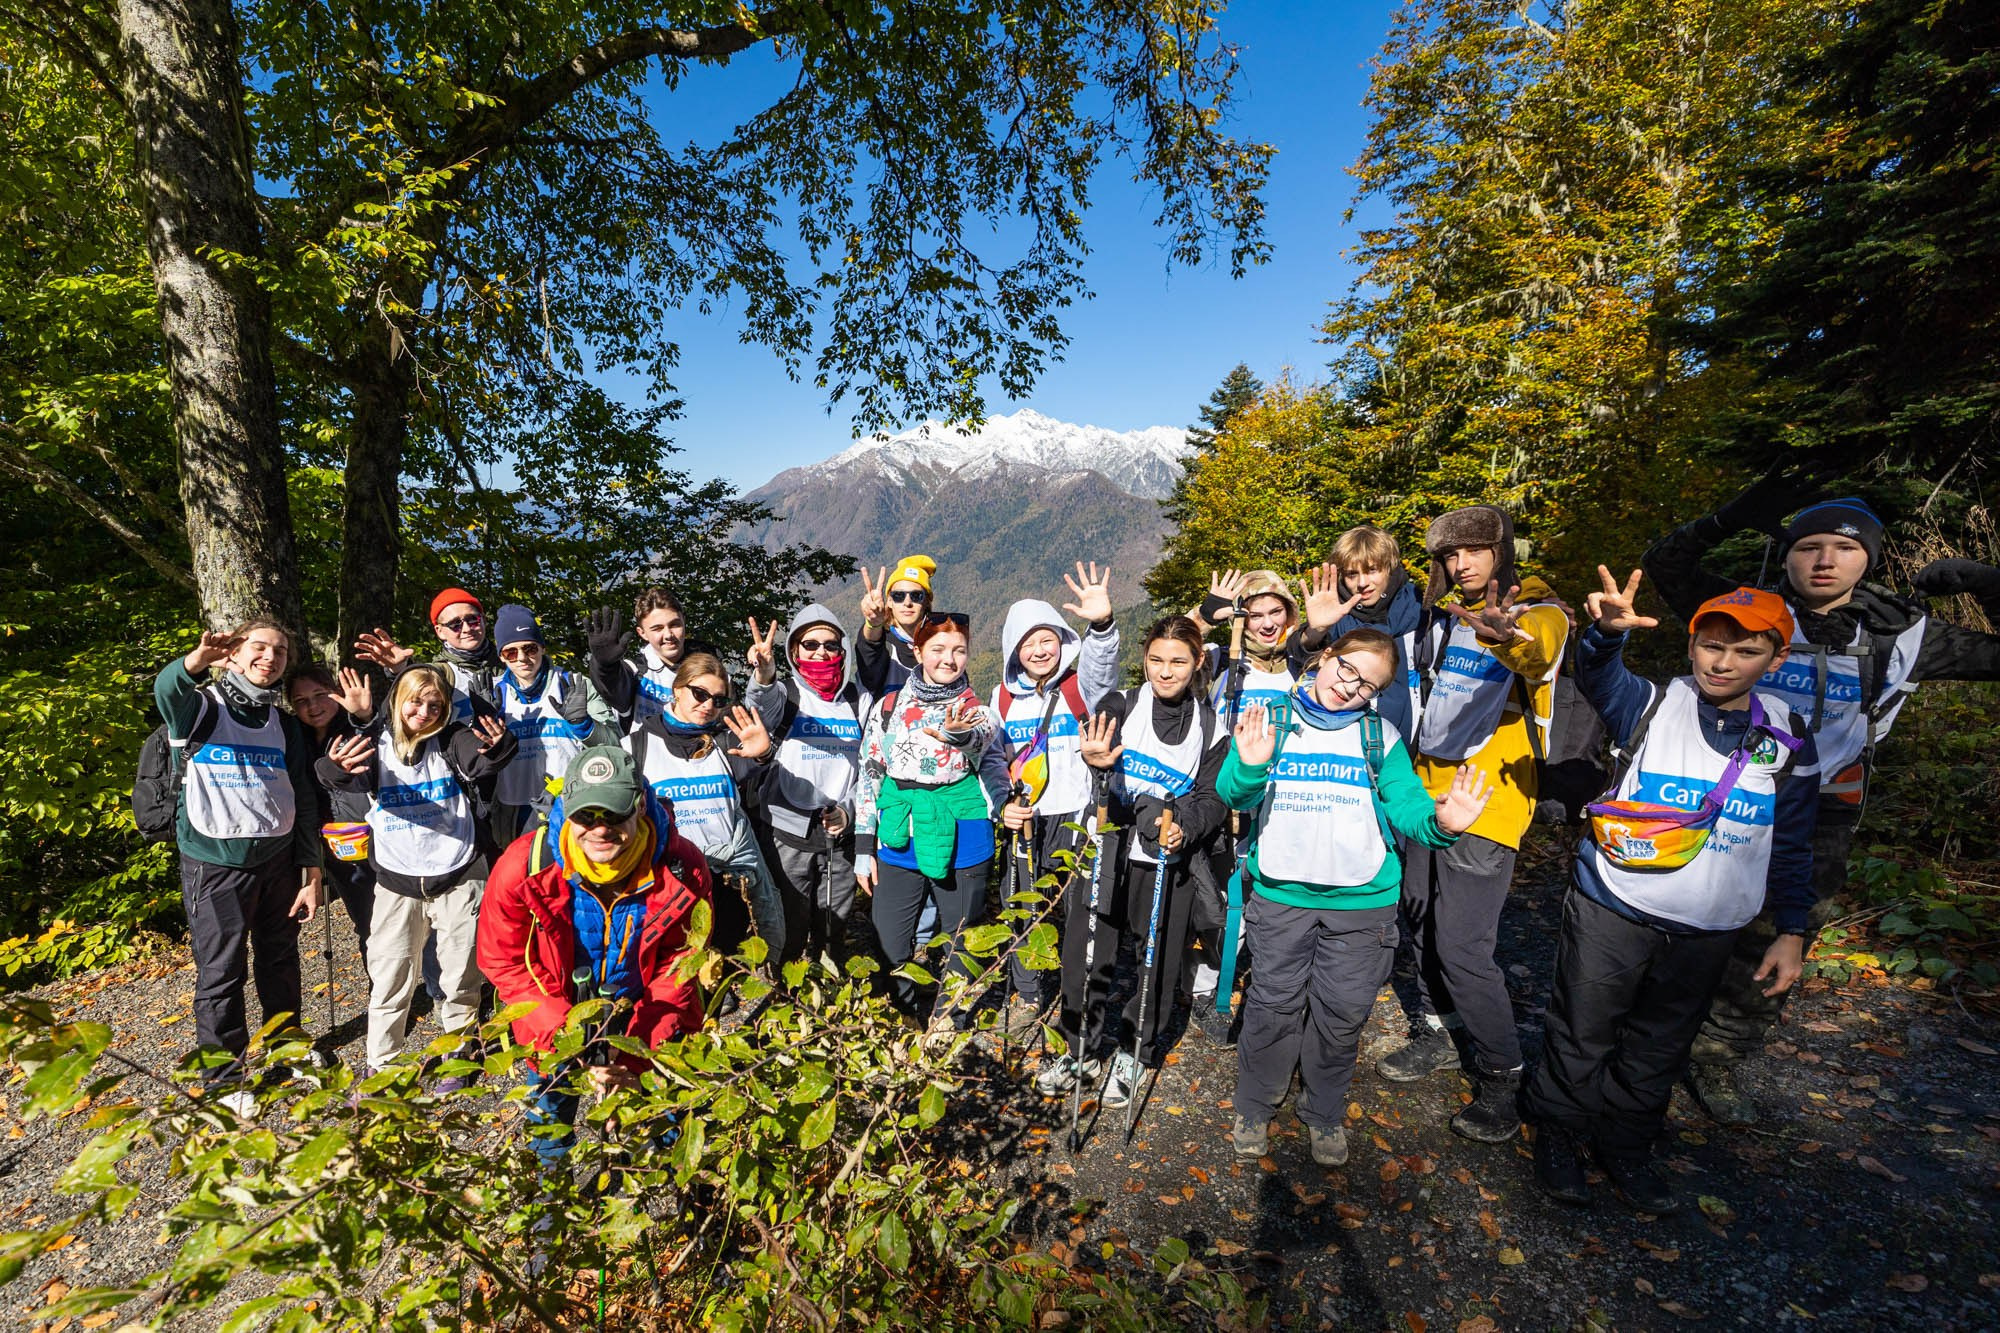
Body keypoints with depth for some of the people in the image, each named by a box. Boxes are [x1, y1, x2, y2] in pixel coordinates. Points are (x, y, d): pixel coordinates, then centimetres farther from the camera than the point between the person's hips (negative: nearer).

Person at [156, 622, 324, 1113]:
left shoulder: (285, 725, 5)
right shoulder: (201, 708, -6)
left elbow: (304, 803, 6)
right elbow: (166, 690, -34)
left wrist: (311, 873, 3)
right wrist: (199, 658, -57)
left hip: (278, 859, 4)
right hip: (216, 864, -3)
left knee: (281, 958, 17)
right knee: (221, 972, 7)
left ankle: (289, 1043, 38)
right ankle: (222, 1078, 25)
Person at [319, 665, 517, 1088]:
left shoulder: (452, 740, -4)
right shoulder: (375, 743, -2)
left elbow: (479, 763, -24)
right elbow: (358, 777, -22)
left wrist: (496, 747, -47)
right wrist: (339, 768, -46)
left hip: (459, 875, 0)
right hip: (398, 879, 1)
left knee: (461, 975, 10)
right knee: (391, 976, 9)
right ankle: (380, 1065, 29)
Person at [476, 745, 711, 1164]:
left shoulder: (682, 869, -26)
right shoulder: (525, 866, -25)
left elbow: (678, 967, -14)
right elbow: (504, 962, -13)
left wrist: (635, 1053, -21)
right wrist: (561, 1035, -21)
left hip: (645, 1014, 0)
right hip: (556, 1017, 0)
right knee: (550, 1117, 21)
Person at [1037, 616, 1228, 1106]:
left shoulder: (1212, 725, 3)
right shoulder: (1121, 705, -3)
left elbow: (1213, 797, 2)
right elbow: (1099, 744, -22)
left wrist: (1185, 826, -19)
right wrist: (1097, 760, -46)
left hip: (1167, 863, 1)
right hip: (1105, 851, -1)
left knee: (1160, 962, 11)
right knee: (1085, 955, 6)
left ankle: (1133, 1054, 35)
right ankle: (1080, 1049, 30)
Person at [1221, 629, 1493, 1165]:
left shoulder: (1380, 737, 3)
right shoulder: (1271, 721, -1)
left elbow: (1405, 806, -1)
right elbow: (1233, 795, -7)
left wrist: (1439, 822, -23)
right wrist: (1248, 766, -28)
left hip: (1360, 901, 1)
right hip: (1280, 894, -1)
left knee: (1342, 1011, 13)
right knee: (1274, 1005, 9)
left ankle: (1325, 1114, 38)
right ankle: (1253, 1108, 33)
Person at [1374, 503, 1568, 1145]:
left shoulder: (1541, 613, -10)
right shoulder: (1445, 613, 10)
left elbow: (1534, 646, -34)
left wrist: (1502, 633, -57)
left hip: (1486, 805, -7)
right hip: (1429, 791, 7)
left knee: (1461, 945, -6)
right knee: (1422, 919, 16)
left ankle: (1501, 1075, 16)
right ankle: (1435, 1035, 37)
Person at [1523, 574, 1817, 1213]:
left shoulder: (1788, 740, 1)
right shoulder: (1654, 704, -8)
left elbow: (1792, 845, 8)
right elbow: (1599, 678, -30)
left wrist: (1792, 930, 5)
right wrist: (1608, 631, -52)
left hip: (1707, 932, 4)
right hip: (1612, 912, -3)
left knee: (1660, 1047, 20)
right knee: (1582, 1033, 9)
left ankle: (1626, 1146, 40)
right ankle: (1558, 1133, 30)